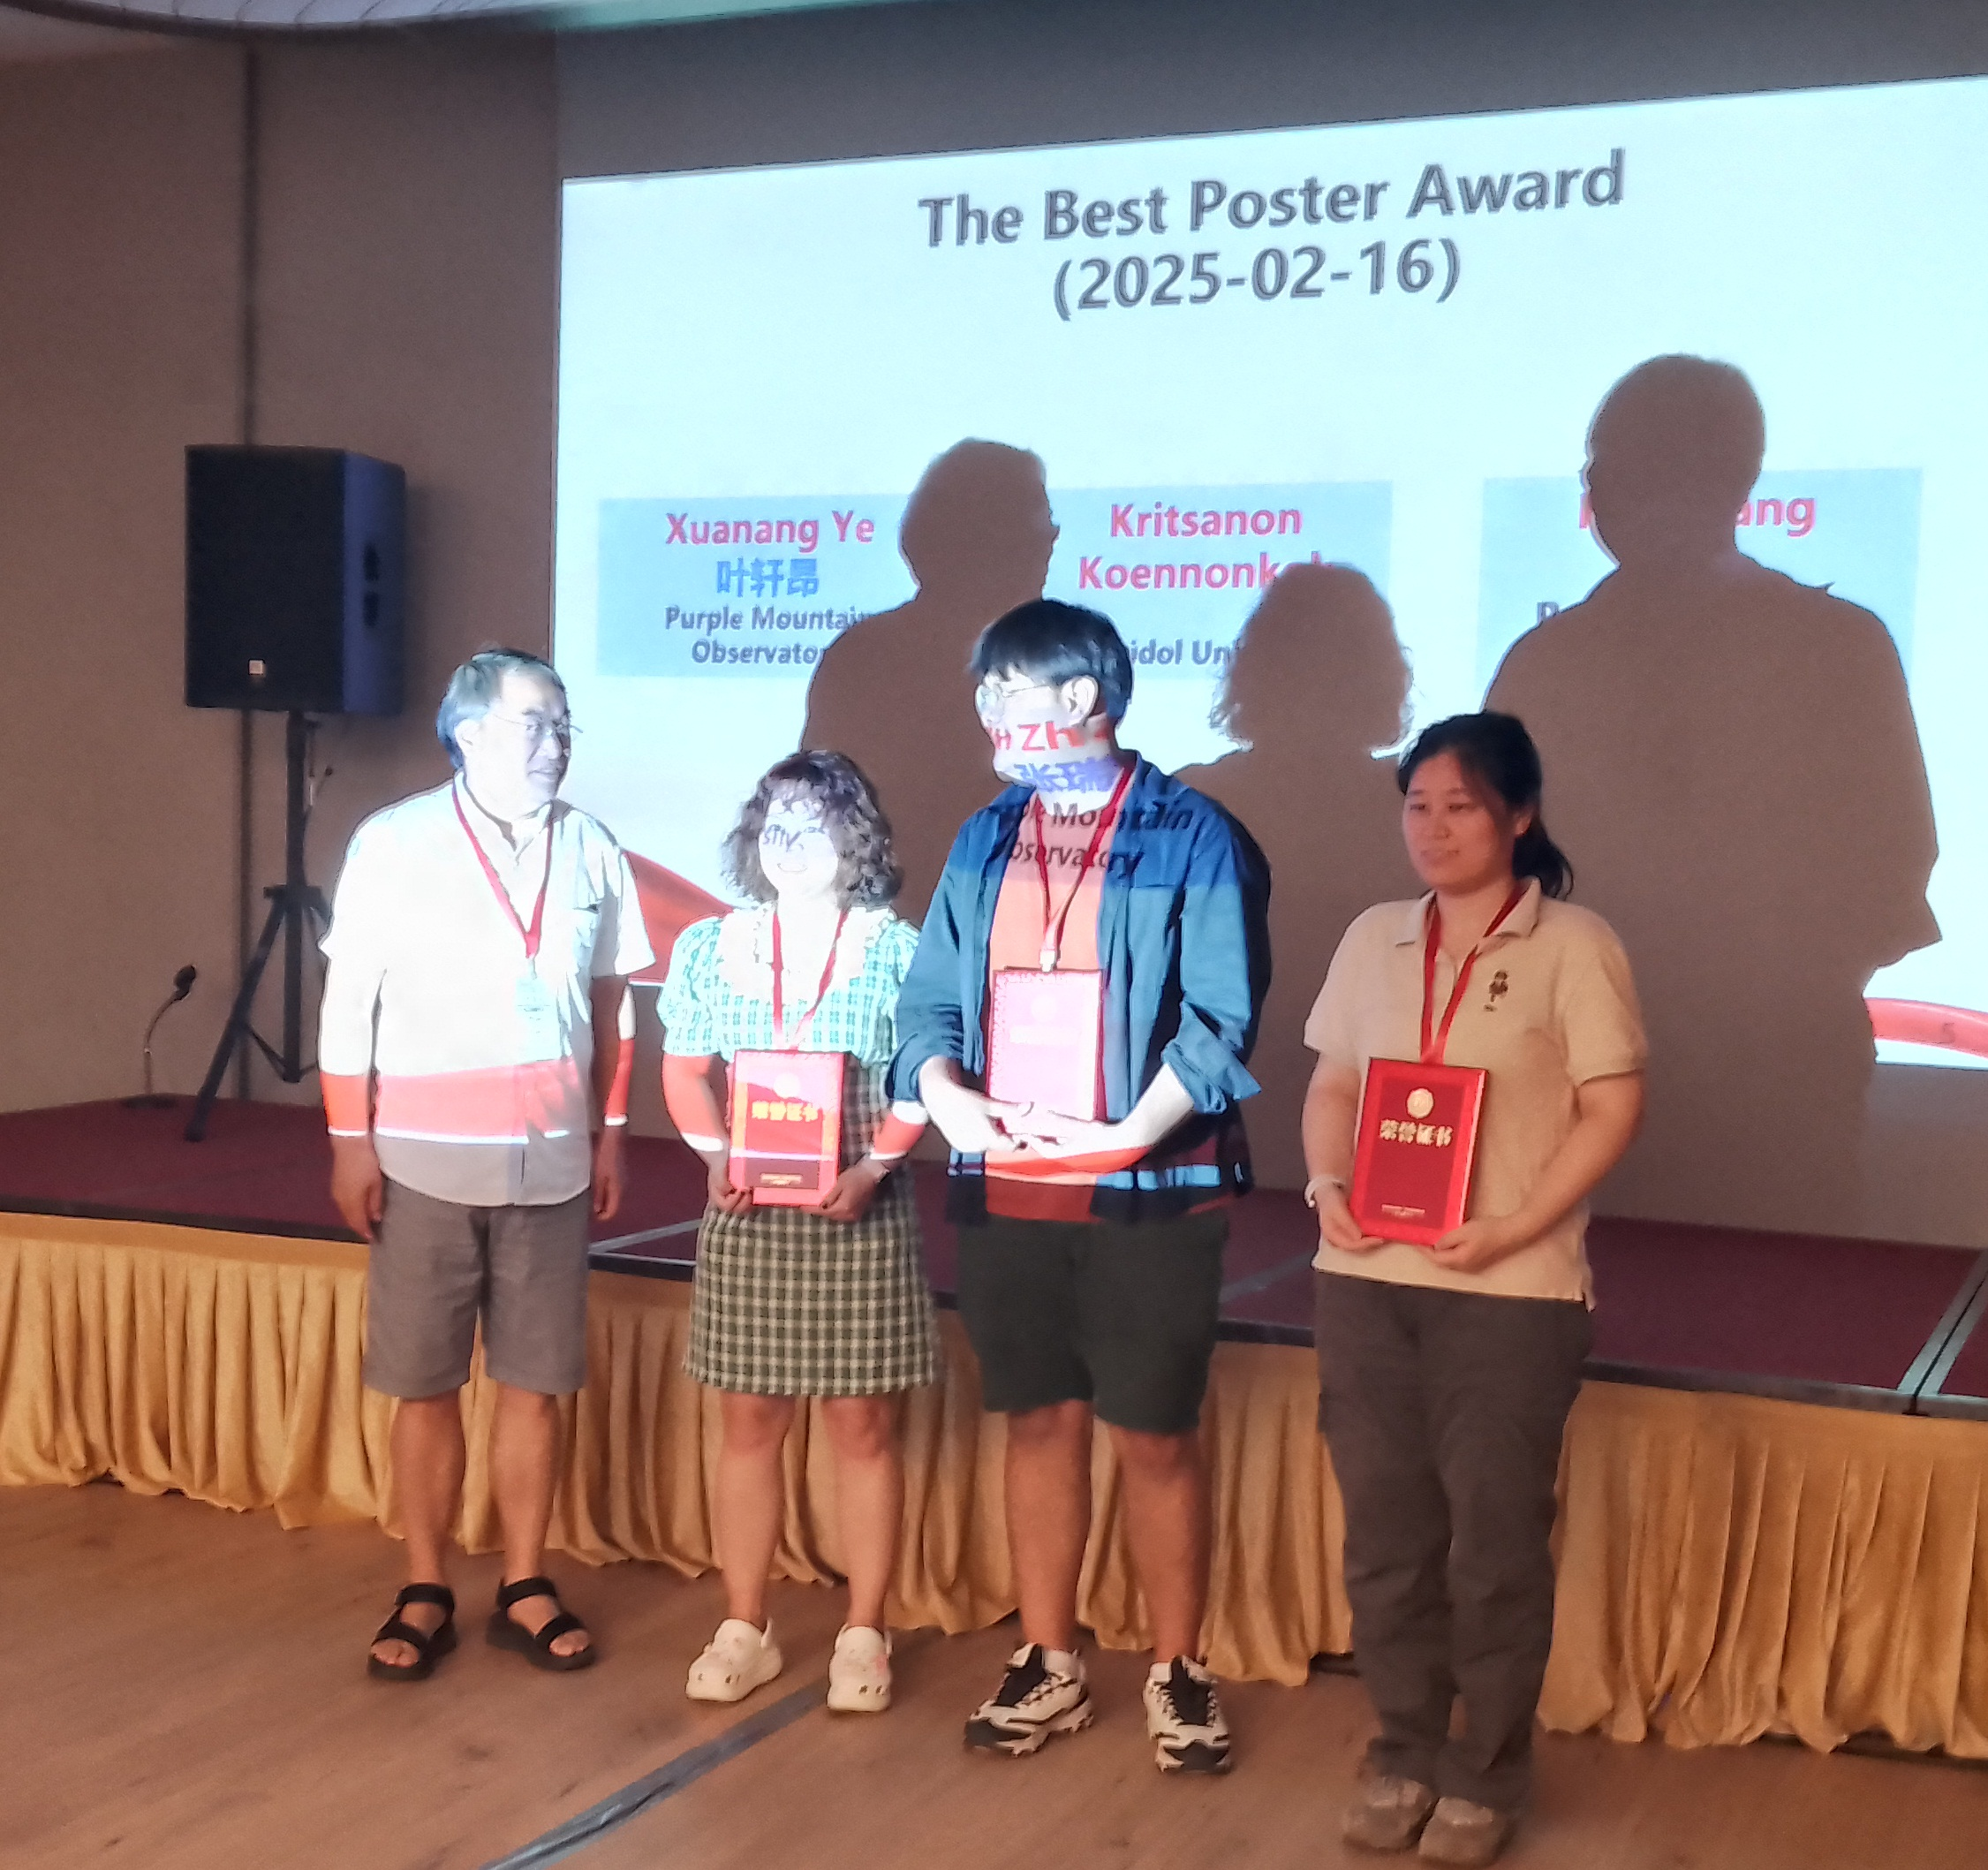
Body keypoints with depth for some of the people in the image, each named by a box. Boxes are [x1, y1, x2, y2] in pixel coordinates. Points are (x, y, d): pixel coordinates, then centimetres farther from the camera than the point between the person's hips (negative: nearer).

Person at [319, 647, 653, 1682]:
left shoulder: (591, 851, 4)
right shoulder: (393, 843, -4)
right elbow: (349, 1003, -2)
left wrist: (611, 1133, 10)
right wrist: (350, 1142, -5)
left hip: (549, 1160, 2)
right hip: (426, 1159, -2)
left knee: (536, 1381, 6)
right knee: (426, 1386, 5)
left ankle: (525, 1588, 18)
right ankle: (425, 1594, 16)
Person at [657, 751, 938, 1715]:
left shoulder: (895, 949, -1)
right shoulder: (712, 946, 6)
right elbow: (683, 1069, 6)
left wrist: (873, 1168, -16)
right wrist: (716, 1155, -10)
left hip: (858, 1211, -2)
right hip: (747, 1210, 2)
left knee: (862, 1423, 3)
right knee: (748, 1420, 8)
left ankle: (863, 1635, 13)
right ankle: (743, 1628, 18)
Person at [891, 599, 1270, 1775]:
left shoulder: (1191, 838, -5)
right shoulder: (985, 843, 11)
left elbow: (1220, 1020, -11)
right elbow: (931, 1001, 8)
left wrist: (1131, 1133, -23)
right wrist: (946, 1094, -12)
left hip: (1150, 1191, -4)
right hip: (1006, 1190, 5)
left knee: (1156, 1434, 3)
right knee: (1040, 1421, 12)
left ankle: (1180, 1671, 19)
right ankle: (1050, 1666, 24)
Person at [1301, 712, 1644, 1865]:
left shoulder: (1573, 946, -4)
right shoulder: (1373, 940, 10)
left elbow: (1614, 1108, -8)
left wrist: (1516, 1226, -17)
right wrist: (1327, 1186, -5)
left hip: (1510, 1291, -4)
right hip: (1367, 1280, 4)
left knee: (1495, 1542, 3)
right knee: (1385, 1530, 10)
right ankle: (1404, 1756, 25)